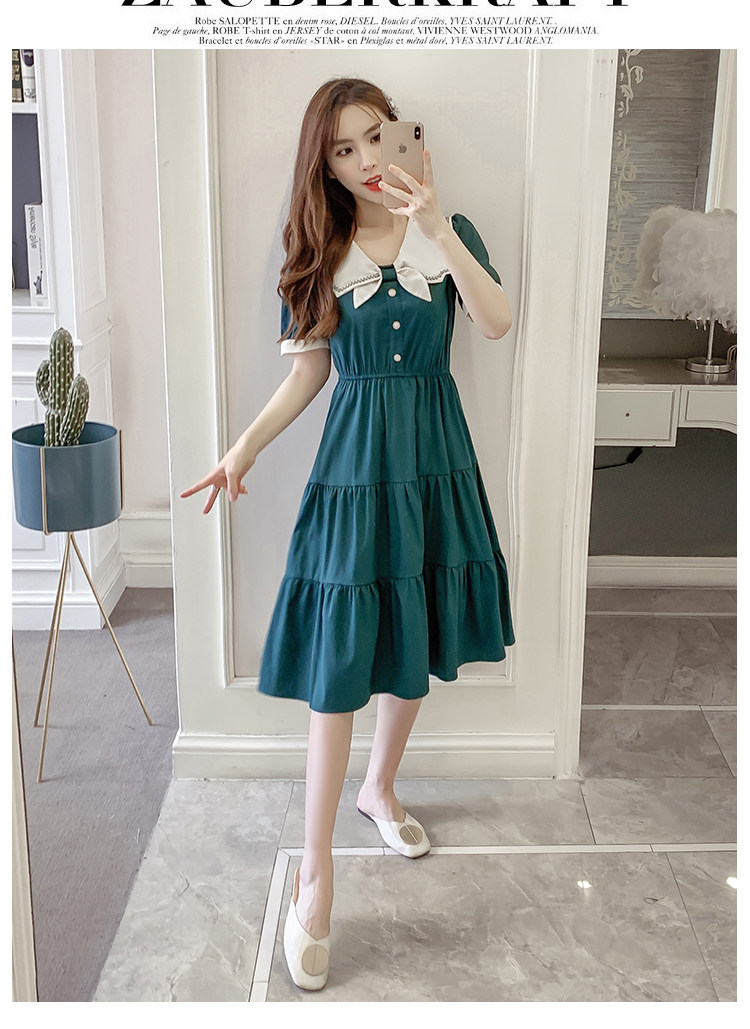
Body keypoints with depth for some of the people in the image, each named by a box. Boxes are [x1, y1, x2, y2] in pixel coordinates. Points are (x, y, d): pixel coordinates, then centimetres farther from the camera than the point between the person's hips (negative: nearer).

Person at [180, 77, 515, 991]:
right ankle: (314, 877, 5)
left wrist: (437, 228, -24)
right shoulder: (319, 253, 2)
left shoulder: (449, 232, 1)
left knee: (415, 646, 13)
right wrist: (244, 450, -6)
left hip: (433, 453, 2)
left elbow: (497, 322, -16)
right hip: (356, 460, -2)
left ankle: (379, 789, 39)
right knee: (341, 663, -4)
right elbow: (309, 369, 3)